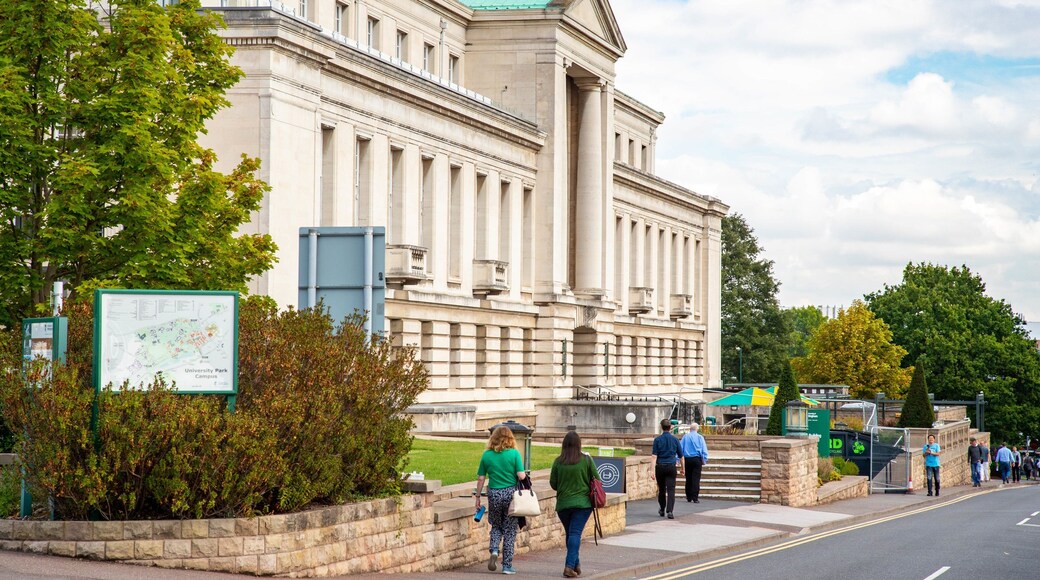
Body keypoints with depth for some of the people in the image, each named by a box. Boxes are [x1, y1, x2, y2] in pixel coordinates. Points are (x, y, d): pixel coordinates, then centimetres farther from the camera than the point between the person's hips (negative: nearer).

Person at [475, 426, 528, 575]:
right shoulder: (514, 453, -6)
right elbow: (521, 476, -12)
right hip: (511, 494, -2)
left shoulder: (487, 455, 0)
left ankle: (494, 550, -7)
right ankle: (507, 565, 9)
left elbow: (480, 479, 3)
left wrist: (478, 497, 12)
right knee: (509, 530, 8)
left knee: (496, 526, 21)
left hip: (494, 495, 2)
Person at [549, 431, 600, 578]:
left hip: (563, 504, 2)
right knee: (575, 533, -5)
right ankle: (570, 565, -18)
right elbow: (597, 480, 1)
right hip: (583, 503, -2)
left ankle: (576, 564, 21)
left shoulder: (558, 462, -3)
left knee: (570, 533, 16)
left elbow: (553, 484, 4)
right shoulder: (586, 460, -6)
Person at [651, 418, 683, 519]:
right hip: (671, 466, 0)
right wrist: (682, 468, 25)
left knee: (661, 490, 15)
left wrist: (653, 470, -10)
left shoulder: (657, 439, -1)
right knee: (671, 490, -4)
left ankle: (662, 510, 28)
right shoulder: (675, 439, 3)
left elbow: (654, 456, -8)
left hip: (660, 467, 0)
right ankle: (669, 511, -17)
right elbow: (681, 456, 11)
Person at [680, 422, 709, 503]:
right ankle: (695, 498, -9)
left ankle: (689, 497, 15)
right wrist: (705, 460, 3)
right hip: (697, 459, -2)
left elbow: (680, 448, 3)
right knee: (696, 479, -3)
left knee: (688, 479, 10)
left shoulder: (685, 437, 3)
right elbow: (704, 450, -2)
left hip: (687, 459, 2)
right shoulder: (700, 437, -1)